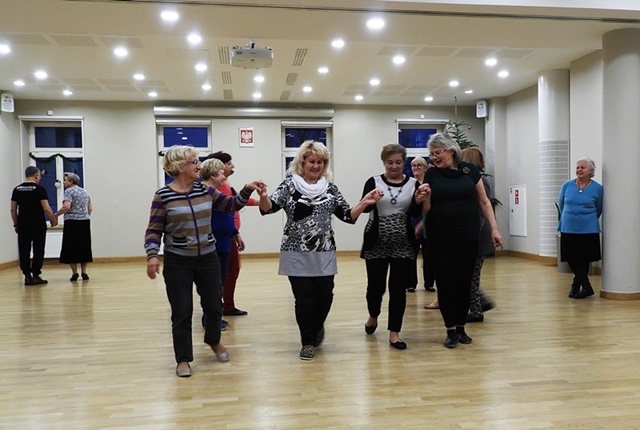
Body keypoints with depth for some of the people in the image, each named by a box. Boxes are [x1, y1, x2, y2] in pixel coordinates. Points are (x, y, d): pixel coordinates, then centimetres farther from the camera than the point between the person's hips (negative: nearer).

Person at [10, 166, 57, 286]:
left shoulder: (17, 189, 8)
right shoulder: (39, 189, -8)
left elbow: (13, 209, 9)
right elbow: (46, 208, -12)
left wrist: (16, 224, 17)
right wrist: (54, 220, 1)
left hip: (23, 225, 5)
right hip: (38, 225, -5)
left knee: (24, 251, 8)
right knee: (38, 251, 1)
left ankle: (27, 276, 10)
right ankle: (36, 276, 2)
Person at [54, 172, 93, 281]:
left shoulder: (69, 191, -7)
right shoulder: (85, 192, 15)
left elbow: (66, 207, -20)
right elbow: (90, 209, 17)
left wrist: (56, 215, -8)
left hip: (72, 222, -6)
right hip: (85, 222, 6)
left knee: (71, 248, 1)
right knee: (84, 247, 10)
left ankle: (74, 272, -1)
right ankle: (84, 272, 8)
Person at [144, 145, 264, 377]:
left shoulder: (205, 190, 2)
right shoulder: (163, 196, -9)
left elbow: (231, 205, 6)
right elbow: (154, 230, -7)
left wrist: (247, 190, -9)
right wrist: (152, 255, -21)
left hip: (208, 258, 4)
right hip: (177, 262, -4)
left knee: (214, 305, 14)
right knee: (182, 312, 3)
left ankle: (214, 341, 43)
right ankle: (183, 359, 21)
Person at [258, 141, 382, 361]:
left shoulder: (330, 188, 6)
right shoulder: (290, 185, -3)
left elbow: (348, 216, 4)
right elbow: (268, 208, -11)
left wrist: (364, 203, -11)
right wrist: (263, 197, -32)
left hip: (324, 254, 3)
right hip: (297, 254, -3)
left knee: (324, 297, 7)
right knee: (304, 299, 1)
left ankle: (317, 327, 40)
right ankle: (308, 341, 24)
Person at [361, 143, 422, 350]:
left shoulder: (413, 183, 4)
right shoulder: (373, 182, 0)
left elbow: (415, 213, -4)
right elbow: (364, 208, -15)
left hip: (404, 245, 1)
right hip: (376, 244, -1)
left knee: (398, 289, 3)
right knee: (376, 286, 7)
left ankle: (394, 332, 15)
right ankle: (373, 316, 38)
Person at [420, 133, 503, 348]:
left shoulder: (470, 170, 1)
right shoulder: (431, 174, 0)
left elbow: (484, 202, 7)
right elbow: (426, 210, 1)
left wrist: (494, 228, 2)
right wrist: (426, 196, -19)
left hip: (468, 237, 1)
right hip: (440, 239, -1)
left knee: (464, 282, 7)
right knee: (446, 282, 1)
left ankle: (461, 327, 23)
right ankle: (451, 330, 14)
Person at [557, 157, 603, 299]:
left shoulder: (597, 188, -2)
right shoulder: (567, 185, 1)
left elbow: (598, 210, 12)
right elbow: (561, 205, 15)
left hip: (588, 231, -1)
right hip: (568, 229, 1)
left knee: (584, 260, 5)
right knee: (572, 260, 1)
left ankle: (576, 285, 17)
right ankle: (586, 287, 12)